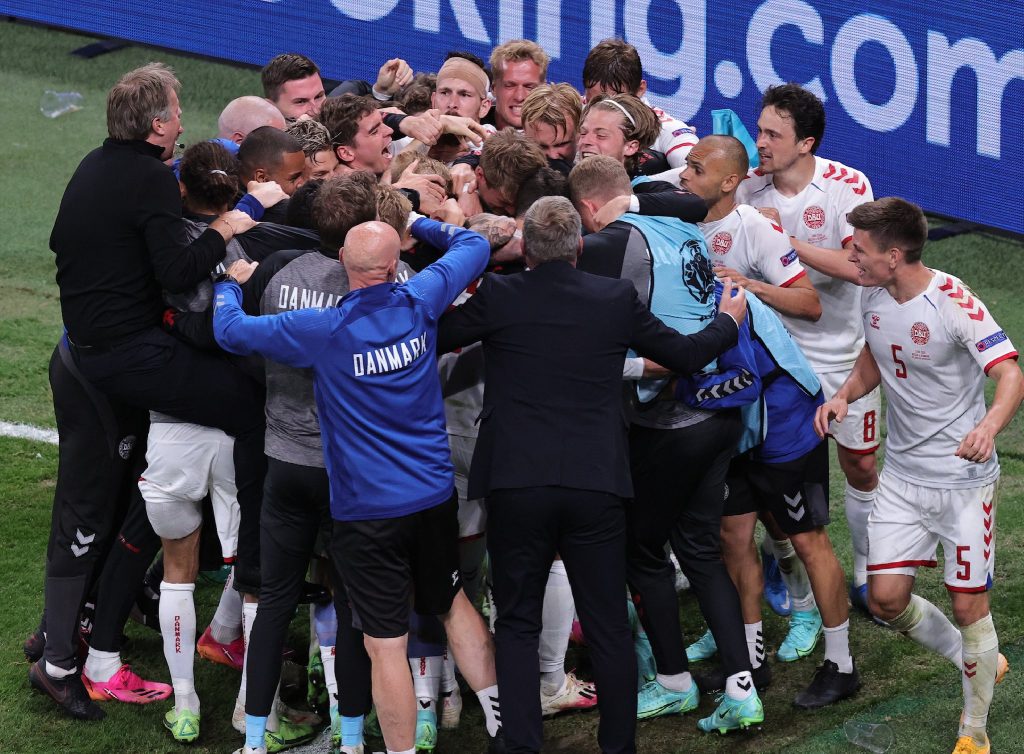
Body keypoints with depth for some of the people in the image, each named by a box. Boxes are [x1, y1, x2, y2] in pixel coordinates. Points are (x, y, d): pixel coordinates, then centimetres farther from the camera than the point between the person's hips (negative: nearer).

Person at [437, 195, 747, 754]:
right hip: (597, 486, 1)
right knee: (609, 627, 10)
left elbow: (429, 341, 5)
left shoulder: (498, 297, -5)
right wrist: (728, 322, 31)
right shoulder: (616, 299, 0)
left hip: (516, 486, -1)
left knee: (517, 626, 9)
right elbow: (685, 355, 11)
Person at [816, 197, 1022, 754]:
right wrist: (845, 395, -1)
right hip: (902, 474, 6)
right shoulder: (874, 297, 0)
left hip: (963, 477, -6)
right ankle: (978, 663, 29)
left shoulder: (953, 304, -22)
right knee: (886, 598, 2)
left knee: (968, 603, -1)